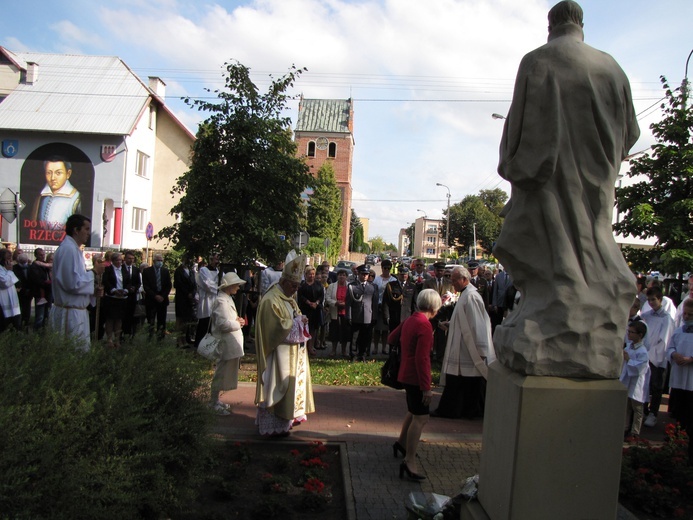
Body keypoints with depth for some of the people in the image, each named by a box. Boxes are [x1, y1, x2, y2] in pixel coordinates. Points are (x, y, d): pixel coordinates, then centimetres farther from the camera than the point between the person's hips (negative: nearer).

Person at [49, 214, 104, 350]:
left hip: (76, 311, 10)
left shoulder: (73, 248, 15)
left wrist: (93, 290, 7)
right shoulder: (68, 249, -16)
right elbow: (73, 283, -23)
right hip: (71, 314, -10)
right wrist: (94, 272, -11)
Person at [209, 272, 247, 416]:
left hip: (231, 343, 10)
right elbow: (223, 323, -27)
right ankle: (214, 402, 12)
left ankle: (215, 400, 28)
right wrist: (238, 324, -12)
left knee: (223, 373, 17)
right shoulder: (222, 301, -19)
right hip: (226, 344, -10)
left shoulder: (227, 299, 14)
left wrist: (237, 320, 6)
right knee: (221, 373, 0)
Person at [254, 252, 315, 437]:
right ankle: (274, 426, 11)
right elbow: (278, 327, -23)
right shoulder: (271, 300, -19)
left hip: (292, 353, 10)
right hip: (279, 354, -10)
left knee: (289, 386, 16)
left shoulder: (289, 298, 12)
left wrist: (300, 319, -1)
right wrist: (298, 321, -17)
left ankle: (286, 418, 28)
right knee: (277, 387, 0)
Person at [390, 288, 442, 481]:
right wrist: (426, 387, -23)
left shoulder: (410, 320, 7)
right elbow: (422, 358, -24)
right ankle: (409, 462, -10)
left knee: (413, 412, 25)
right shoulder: (425, 326, -20)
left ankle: (402, 442, 42)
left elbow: (391, 338, 16)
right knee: (420, 418, -8)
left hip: (406, 374, 10)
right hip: (416, 377, -10)